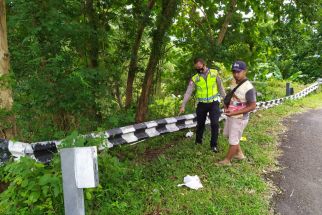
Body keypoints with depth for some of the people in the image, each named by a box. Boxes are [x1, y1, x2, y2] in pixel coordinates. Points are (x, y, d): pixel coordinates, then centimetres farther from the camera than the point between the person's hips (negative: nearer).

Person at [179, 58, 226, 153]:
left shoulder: (214, 73, -4)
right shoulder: (194, 78, -6)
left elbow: (220, 87, 5)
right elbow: (188, 92, -8)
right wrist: (183, 105, -15)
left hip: (214, 103, 0)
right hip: (202, 104, 1)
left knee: (215, 124, -7)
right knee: (200, 124, 11)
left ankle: (213, 145, 9)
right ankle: (198, 142, 33)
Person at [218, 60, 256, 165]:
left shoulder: (248, 88, -26)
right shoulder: (234, 82, 0)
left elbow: (252, 106, -23)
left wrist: (234, 113, -25)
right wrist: (226, 106, -3)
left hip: (239, 118, -9)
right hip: (230, 116, 9)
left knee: (233, 140, 7)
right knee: (227, 134, 25)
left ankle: (227, 160, 27)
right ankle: (239, 154, 44)